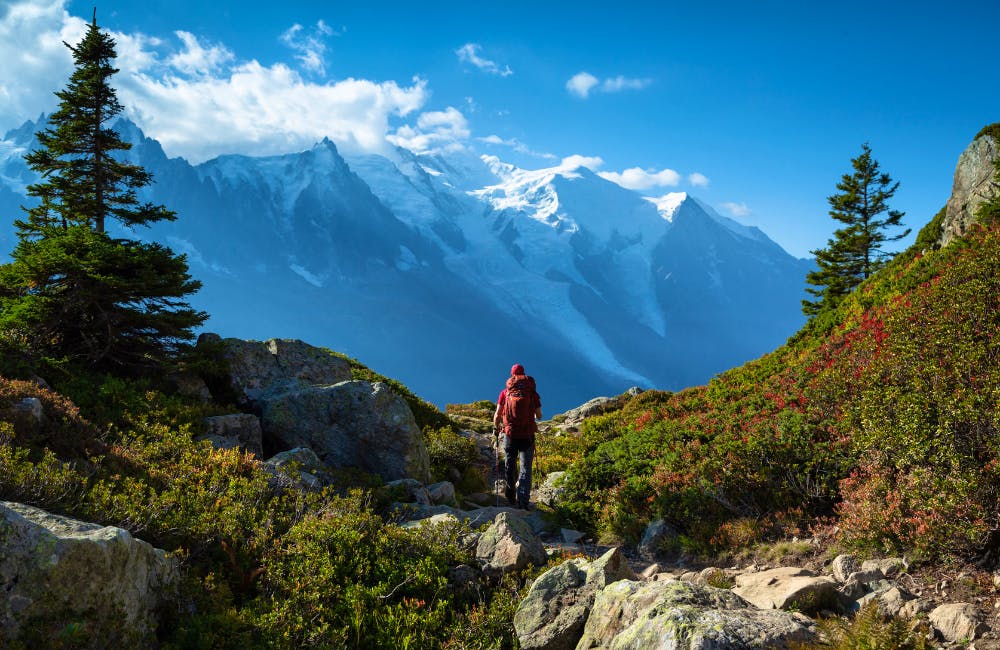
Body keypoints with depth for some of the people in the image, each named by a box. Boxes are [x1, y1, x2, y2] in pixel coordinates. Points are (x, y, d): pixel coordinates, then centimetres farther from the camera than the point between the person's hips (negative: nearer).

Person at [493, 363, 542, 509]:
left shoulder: (505, 392, 0)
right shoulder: (533, 393, 0)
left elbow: (497, 414, -2)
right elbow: (539, 416, 4)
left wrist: (496, 428, 16)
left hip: (510, 434, 1)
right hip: (528, 435, -1)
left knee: (509, 467, 18)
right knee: (525, 468, 6)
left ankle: (510, 499, 26)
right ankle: (523, 502, -4)